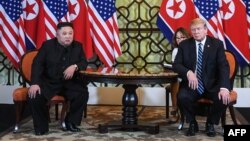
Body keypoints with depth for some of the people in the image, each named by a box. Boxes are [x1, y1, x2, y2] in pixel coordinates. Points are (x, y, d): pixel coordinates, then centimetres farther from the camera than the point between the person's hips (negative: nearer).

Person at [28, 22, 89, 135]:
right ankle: (41, 127, -5)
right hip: (49, 81, -1)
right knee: (34, 95, -27)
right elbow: (37, 64, -9)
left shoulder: (78, 46, 4)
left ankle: (71, 122, -1)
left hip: (70, 82, 2)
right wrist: (34, 83, -23)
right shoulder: (47, 45, -2)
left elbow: (84, 63, 3)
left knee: (83, 94, -25)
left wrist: (75, 66, -22)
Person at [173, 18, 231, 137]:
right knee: (182, 97, -31)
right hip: (192, 84, 0)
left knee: (223, 98, -29)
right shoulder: (184, 45, 4)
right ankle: (192, 123, 0)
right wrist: (188, 72, -25)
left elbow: (224, 66, -10)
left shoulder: (217, 44, 0)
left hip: (211, 85, 0)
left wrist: (224, 87, -27)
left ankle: (210, 123, 2)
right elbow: (176, 65, -2)